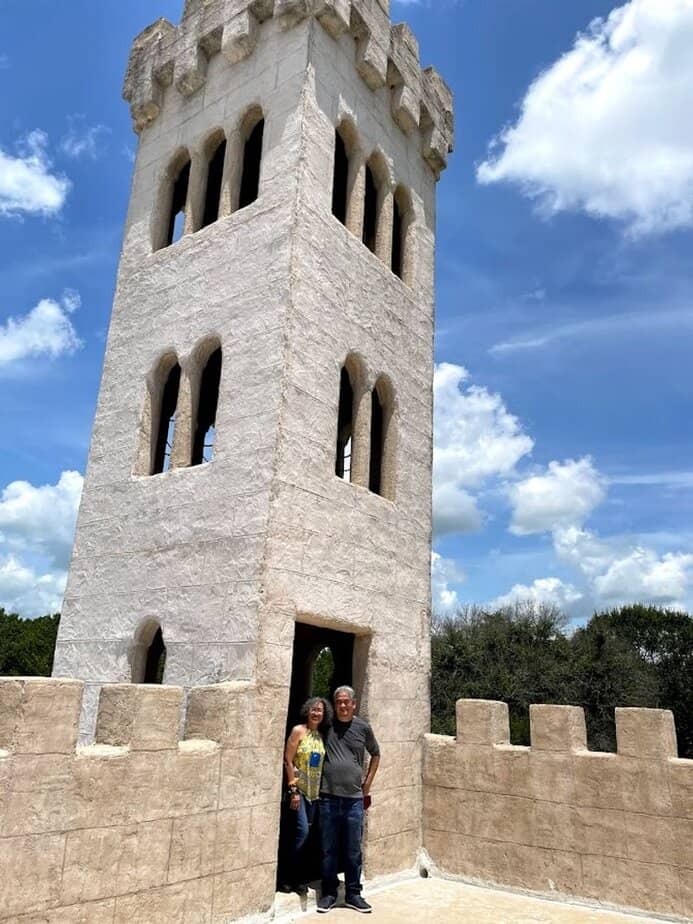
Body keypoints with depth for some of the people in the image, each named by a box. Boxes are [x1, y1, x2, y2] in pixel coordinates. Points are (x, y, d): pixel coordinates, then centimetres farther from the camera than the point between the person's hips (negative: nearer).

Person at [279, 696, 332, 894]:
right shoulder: (298, 731, -8)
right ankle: (287, 877, 1)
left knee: (304, 831, 8)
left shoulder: (321, 736, 8)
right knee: (301, 830, -12)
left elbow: (321, 765, 13)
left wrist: (320, 789, 8)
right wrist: (293, 789, -14)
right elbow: (288, 760, -11)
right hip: (298, 788, -6)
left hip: (314, 791, 6)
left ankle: (297, 878, 19)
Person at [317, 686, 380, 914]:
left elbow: (375, 754, 17)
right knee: (329, 849, 9)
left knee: (353, 850, 9)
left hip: (354, 798, 1)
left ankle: (353, 894, 22)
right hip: (328, 797, 0)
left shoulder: (363, 728, 1)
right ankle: (328, 893, 22)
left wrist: (368, 782, 12)